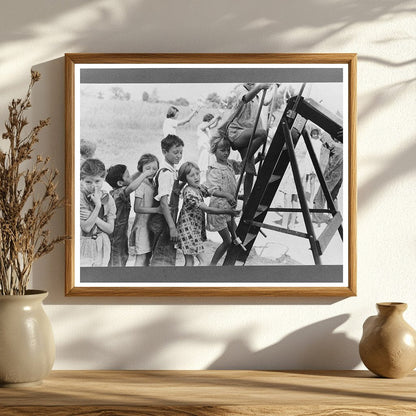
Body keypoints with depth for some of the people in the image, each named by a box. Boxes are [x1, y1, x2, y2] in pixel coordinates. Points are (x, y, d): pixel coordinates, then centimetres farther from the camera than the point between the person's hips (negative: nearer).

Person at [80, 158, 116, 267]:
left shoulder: (108, 199, 1)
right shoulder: (80, 197, -12)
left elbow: (110, 229, -3)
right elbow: (86, 227, -18)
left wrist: (92, 217, -15)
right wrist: (97, 206, -23)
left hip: (102, 247, 4)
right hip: (84, 245, -4)